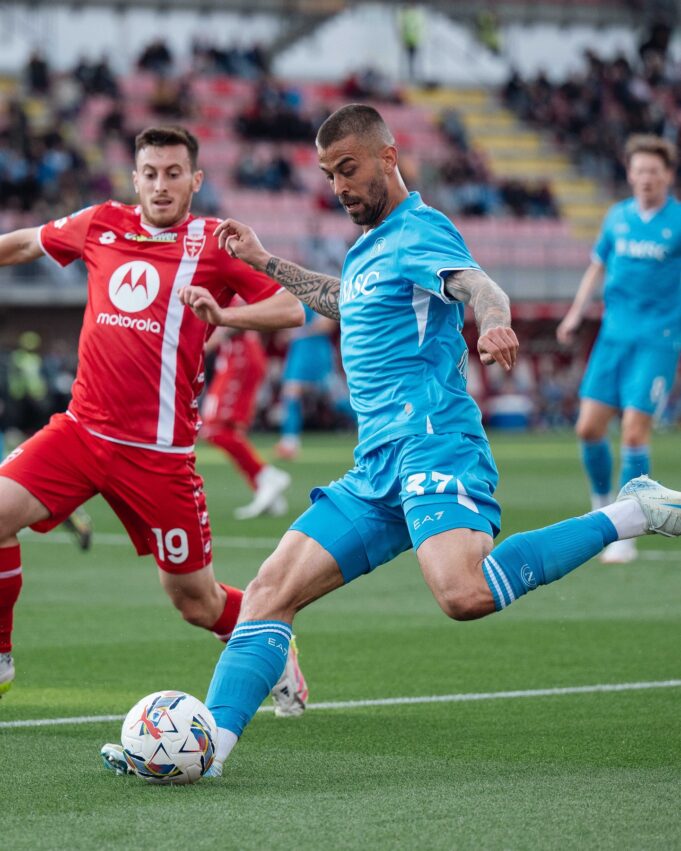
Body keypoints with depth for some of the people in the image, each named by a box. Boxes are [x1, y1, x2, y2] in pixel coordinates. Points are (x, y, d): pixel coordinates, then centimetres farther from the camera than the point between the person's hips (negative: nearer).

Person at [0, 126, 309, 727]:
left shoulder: (214, 244, -1)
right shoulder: (102, 225, 9)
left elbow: (293, 309, -4)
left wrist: (224, 313, -20)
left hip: (158, 449, -3)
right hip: (82, 427, 3)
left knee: (196, 602, 3)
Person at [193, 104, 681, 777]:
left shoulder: (420, 231, -4)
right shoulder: (367, 248, 23)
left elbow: (477, 285, -25)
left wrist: (493, 323, -49)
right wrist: (264, 262, 50)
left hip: (432, 444, -9)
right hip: (377, 466, 9)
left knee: (464, 593, -33)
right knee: (270, 591, 0)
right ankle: (210, 740, 0)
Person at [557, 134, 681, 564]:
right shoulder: (618, 217, 8)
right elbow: (598, 265, 21)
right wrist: (577, 312, 12)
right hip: (614, 334, 4)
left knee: (634, 432, -11)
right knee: (589, 427, 0)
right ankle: (602, 505, 25)